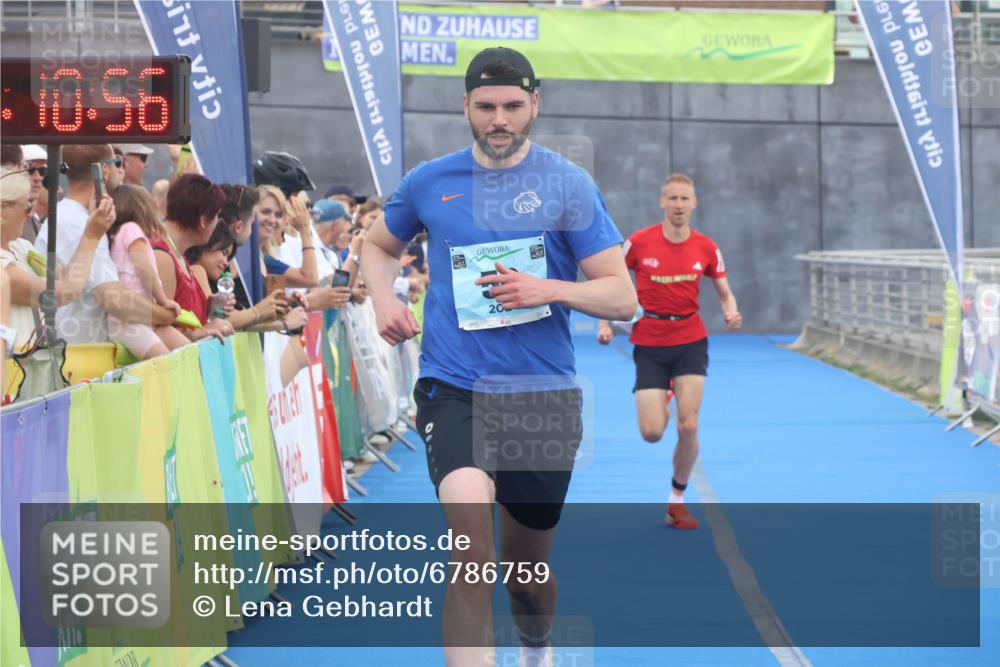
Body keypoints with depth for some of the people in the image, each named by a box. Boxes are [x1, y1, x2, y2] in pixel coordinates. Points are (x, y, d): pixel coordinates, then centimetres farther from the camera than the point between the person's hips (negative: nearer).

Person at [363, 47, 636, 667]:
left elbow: (622, 297, -3)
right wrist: (385, 299, 4)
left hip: (544, 392, 1)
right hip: (453, 388, 0)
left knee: (527, 562, 15)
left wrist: (546, 289, -20)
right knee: (471, 539, -27)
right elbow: (379, 246, 25)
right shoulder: (429, 182, 4)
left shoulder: (570, 185, -2)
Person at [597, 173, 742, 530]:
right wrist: (605, 323, -8)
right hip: (649, 344, -1)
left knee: (688, 428, -9)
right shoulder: (639, 242, -8)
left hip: (690, 342, 1)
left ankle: (677, 500, 12)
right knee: (652, 433, -8)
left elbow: (725, 292, 9)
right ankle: (659, 399, 32)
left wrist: (731, 312, -13)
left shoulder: (706, 248, -2)